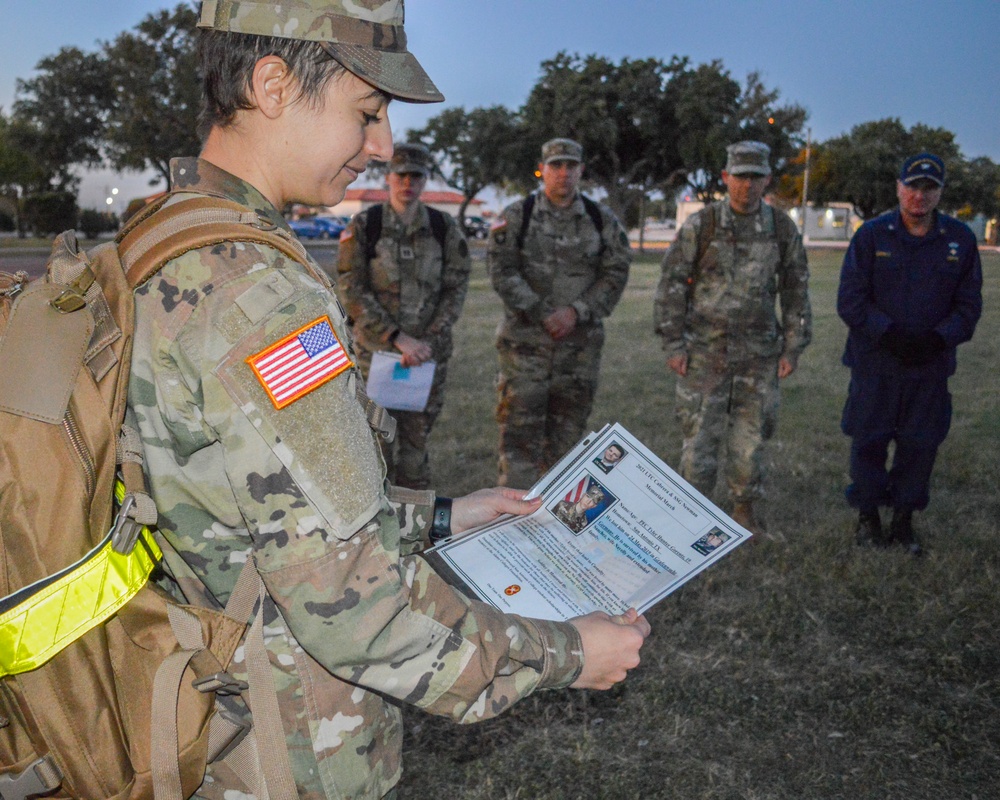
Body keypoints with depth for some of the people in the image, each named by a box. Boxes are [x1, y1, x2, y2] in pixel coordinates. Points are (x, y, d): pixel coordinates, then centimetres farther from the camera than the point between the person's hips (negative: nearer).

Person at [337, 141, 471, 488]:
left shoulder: (445, 228, -2)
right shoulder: (363, 226, -7)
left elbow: (455, 290, -3)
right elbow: (351, 291, -12)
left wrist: (429, 343, -16)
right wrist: (400, 338, -20)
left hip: (429, 350, 1)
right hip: (375, 347, -1)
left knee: (415, 441, 7)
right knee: (376, 438, 5)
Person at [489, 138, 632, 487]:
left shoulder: (602, 220, 6)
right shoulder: (516, 216, 0)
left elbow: (616, 273, 1)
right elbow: (502, 271, -8)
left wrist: (576, 312, -13)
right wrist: (542, 315, -15)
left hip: (581, 340, 3)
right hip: (526, 340, -2)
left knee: (568, 426, 10)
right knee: (520, 426, -2)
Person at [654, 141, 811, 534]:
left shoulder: (783, 229, 2)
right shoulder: (701, 225, -5)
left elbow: (796, 291, 8)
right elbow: (671, 284, -3)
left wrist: (793, 348, 5)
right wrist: (673, 344, -7)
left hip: (758, 353, 2)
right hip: (705, 350, -2)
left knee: (750, 432, 8)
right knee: (700, 431, 1)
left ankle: (745, 507, 24)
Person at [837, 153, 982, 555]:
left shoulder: (960, 239, 3)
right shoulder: (871, 235, -2)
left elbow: (969, 305, 5)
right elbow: (850, 300, -6)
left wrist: (938, 338, -13)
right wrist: (891, 334, -17)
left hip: (931, 367, 2)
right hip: (875, 364, -2)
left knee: (920, 445, 8)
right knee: (868, 442, 6)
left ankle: (903, 520, 25)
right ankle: (868, 517, 24)